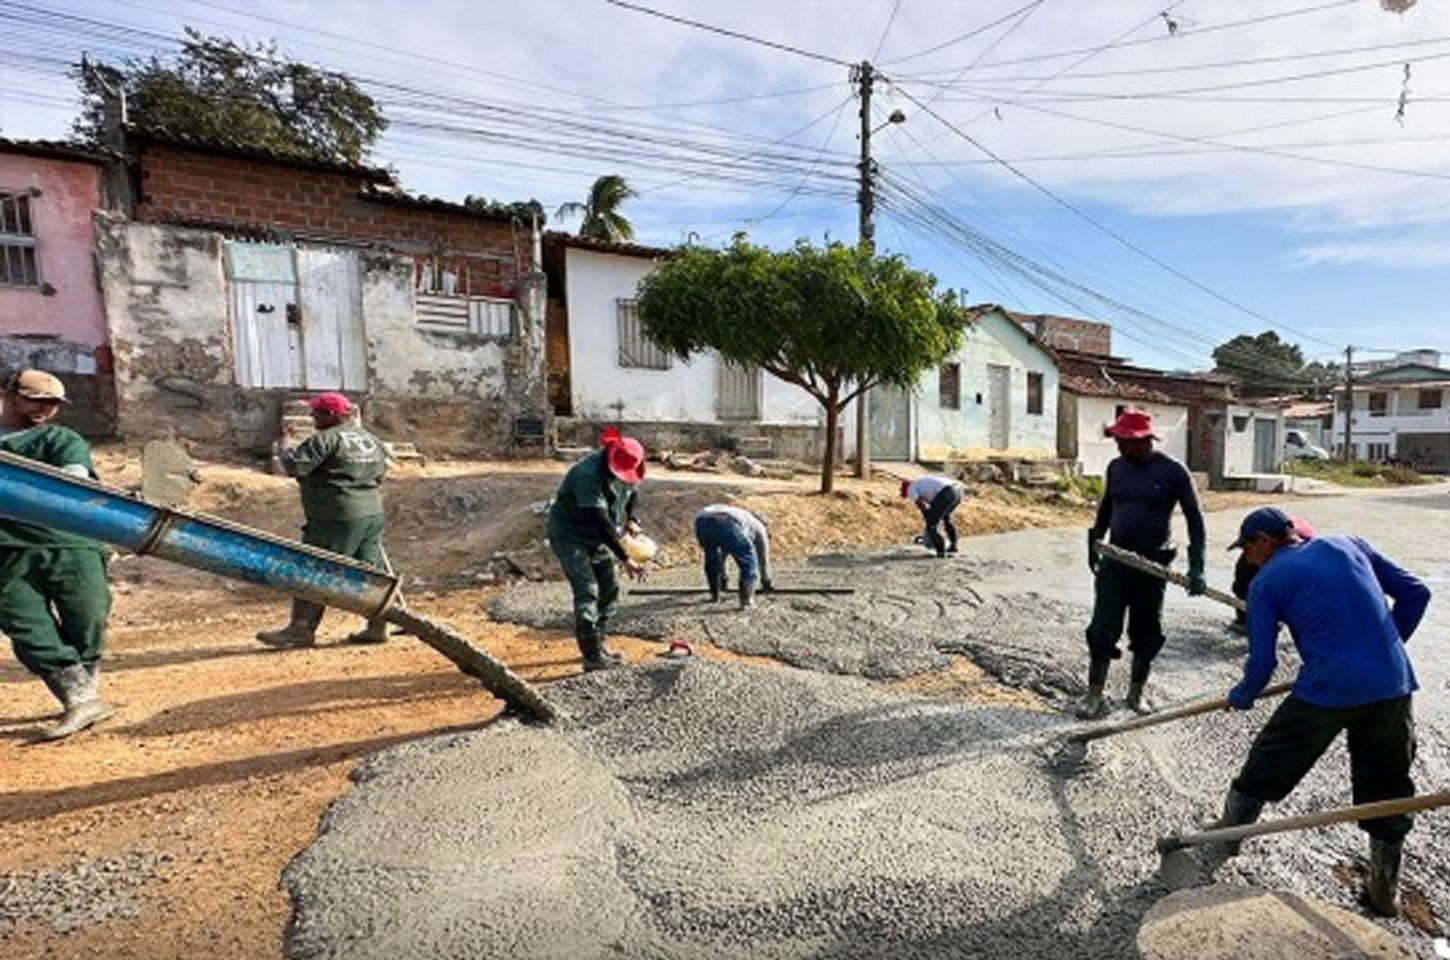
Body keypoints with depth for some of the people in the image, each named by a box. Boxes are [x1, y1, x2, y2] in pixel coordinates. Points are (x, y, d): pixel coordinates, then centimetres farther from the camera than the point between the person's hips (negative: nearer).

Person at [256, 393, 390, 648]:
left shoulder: (326, 440, -10)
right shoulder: (370, 439, 15)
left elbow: (294, 465, -13)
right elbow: (381, 471, 21)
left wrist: (284, 454, 7)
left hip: (337, 518, -8)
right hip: (372, 514, 8)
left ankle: (301, 629, 9)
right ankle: (377, 626, 14)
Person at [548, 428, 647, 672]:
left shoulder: (624, 470, -6)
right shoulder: (589, 474, -32)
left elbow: (630, 495, 16)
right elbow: (601, 522, -36)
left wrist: (631, 519, -5)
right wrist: (625, 559, -36)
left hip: (597, 539, 8)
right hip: (570, 536, -8)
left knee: (610, 588, 7)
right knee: (587, 590, -15)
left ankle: (598, 643, 21)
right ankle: (592, 656, -10)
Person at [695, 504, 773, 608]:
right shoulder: (759, 528, 35)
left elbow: (722, 552, 56)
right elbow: (763, 558, 41)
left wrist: (722, 579, 65)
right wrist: (766, 583, 53)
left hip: (702, 521, 5)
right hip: (727, 524, -5)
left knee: (711, 559, 30)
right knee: (749, 562, 13)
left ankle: (714, 595, 35)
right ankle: (746, 599, 7)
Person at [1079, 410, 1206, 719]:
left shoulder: (1173, 472, -8)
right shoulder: (1116, 467, 4)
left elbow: (1194, 519, -4)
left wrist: (1196, 568, -10)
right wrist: (1094, 542, 19)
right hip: (1113, 560, 2)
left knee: (1146, 634, 11)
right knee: (1103, 629, -3)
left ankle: (1136, 693, 28)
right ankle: (1094, 695, 5)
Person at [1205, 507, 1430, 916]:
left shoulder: (1266, 583, -2)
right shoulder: (1349, 545, 10)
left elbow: (1263, 660, -2)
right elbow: (1414, 593, 11)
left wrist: (1242, 697, 16)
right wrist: (1386, 650, 21)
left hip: (1327, 690, -5)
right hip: (1393, 686, 5)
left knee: (1264, 770, 12)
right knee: (1386, 790, 21)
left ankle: (1219, 847, 25)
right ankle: (1385, 890, 35)